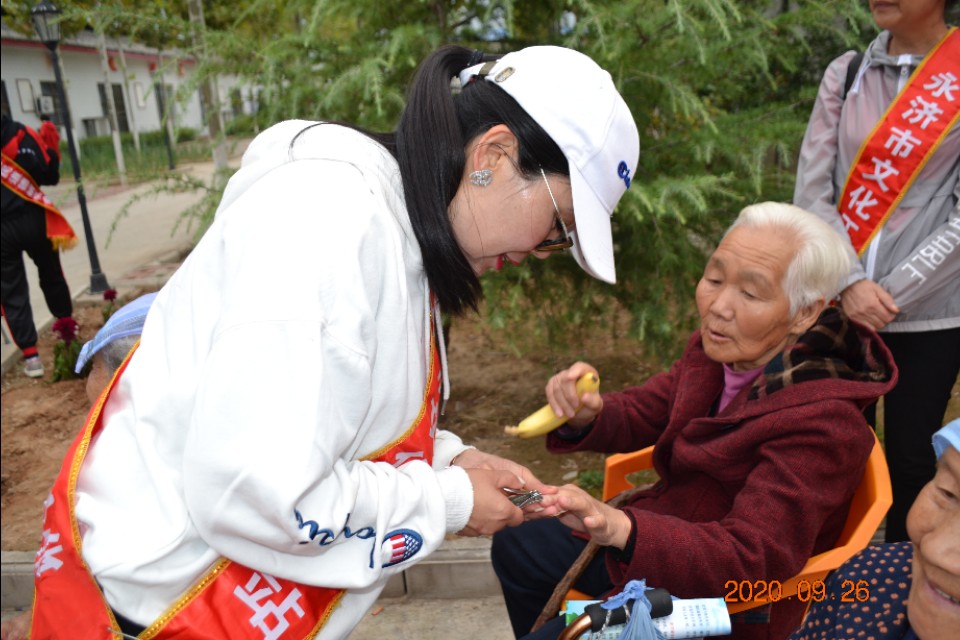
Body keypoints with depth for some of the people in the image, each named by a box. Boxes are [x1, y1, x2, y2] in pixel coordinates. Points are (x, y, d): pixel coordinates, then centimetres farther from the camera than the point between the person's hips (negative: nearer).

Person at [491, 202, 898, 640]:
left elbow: (751, 558, -34)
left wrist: (620, 529, -51)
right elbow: (639, 415, -1)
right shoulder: (719, 350, -10)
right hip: (669, 527, 8)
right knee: (516, 548, 19)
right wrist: (585, 417, -26)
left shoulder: (822, 421, -31)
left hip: (725, 604, -7)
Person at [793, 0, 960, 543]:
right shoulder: (845, 74, 6)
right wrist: (850, 283, -12)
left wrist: (890, 295, -12)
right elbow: (811, 190, -1)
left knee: (911, 456, 7)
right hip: (839, 303, 2)